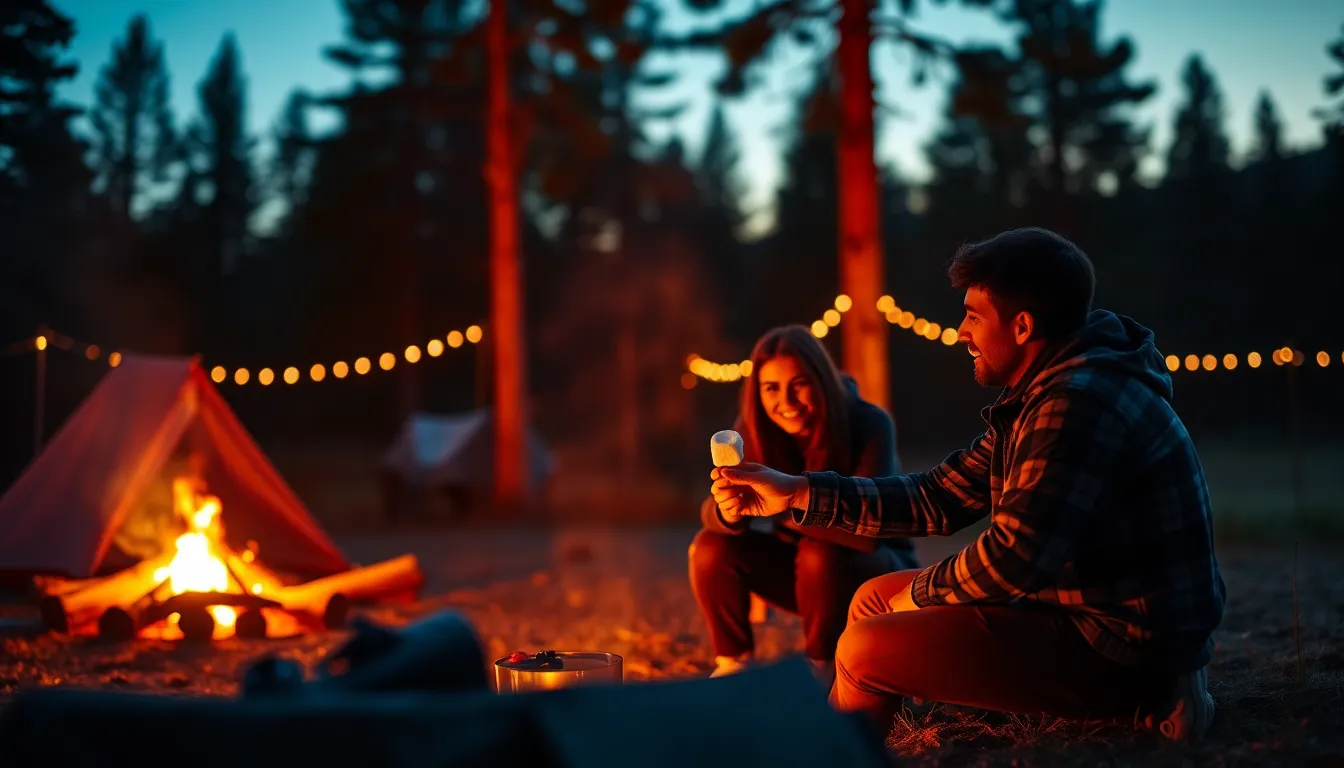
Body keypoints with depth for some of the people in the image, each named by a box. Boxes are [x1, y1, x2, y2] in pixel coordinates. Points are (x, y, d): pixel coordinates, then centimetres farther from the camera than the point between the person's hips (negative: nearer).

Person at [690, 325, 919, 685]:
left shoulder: (870, 425, -26)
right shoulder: (754, 427, -14)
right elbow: (710, 514, -20)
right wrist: (730, 511, -45)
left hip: (877, 567, -4)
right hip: (802, 568, 4)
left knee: (820, 554, -35)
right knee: (711, 547, -19)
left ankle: (820, 668, -10)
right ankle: (733, 663, 0)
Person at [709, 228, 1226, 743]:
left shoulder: (1081, 402, -23)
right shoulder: (1043, 395, 10)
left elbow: (1015, 557, -29)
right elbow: (939, 498, 11)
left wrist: (922, 594, -8)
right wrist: (796, 493, 6)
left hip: (1124, 647, -10)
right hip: (1087, 609, 10)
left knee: (867, 651, -11)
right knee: (875, 601, 15)